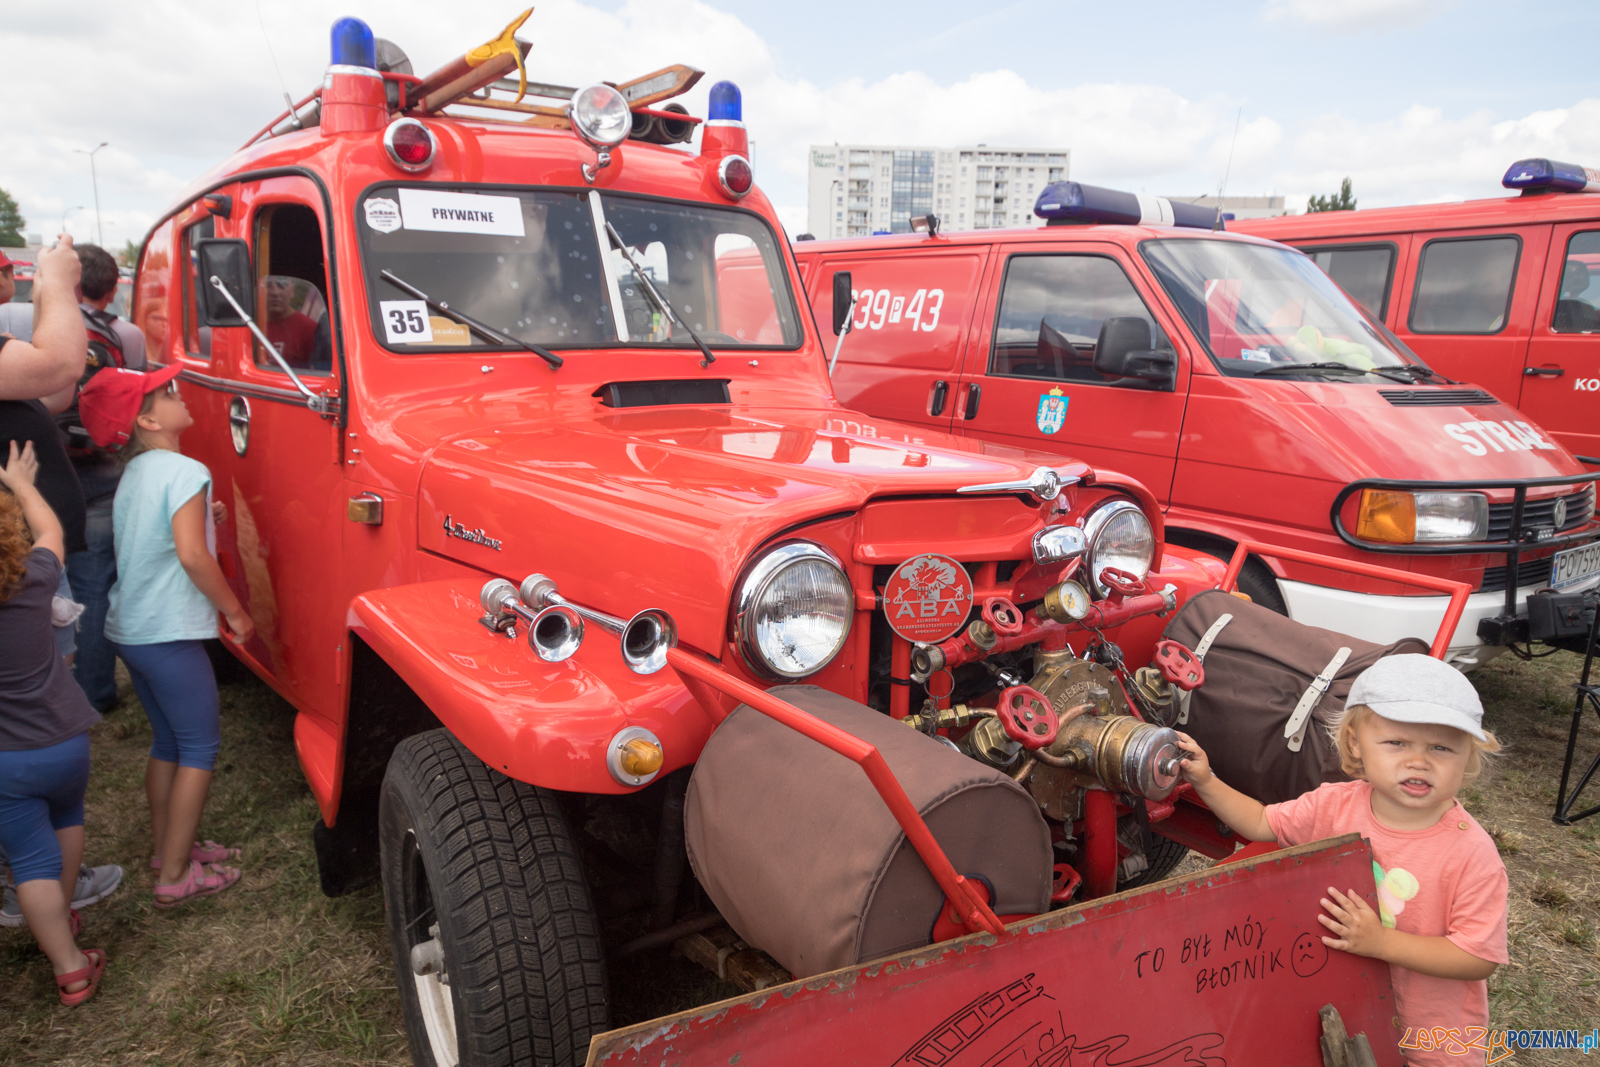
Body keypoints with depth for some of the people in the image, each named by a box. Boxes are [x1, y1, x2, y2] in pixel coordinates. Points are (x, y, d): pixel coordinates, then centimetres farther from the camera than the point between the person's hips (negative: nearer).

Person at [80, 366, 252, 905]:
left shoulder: (133, 474, 11)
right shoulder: (184, 471, -16)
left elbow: (149, 540, 16)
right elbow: (192, 556, -22)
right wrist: (235, 611, -13)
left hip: (129, 629, 9)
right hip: (169, 633, -9)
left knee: (167, 740, 19)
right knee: (200, 746, 1)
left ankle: (167, 846, 30)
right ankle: (175, 875, 4)